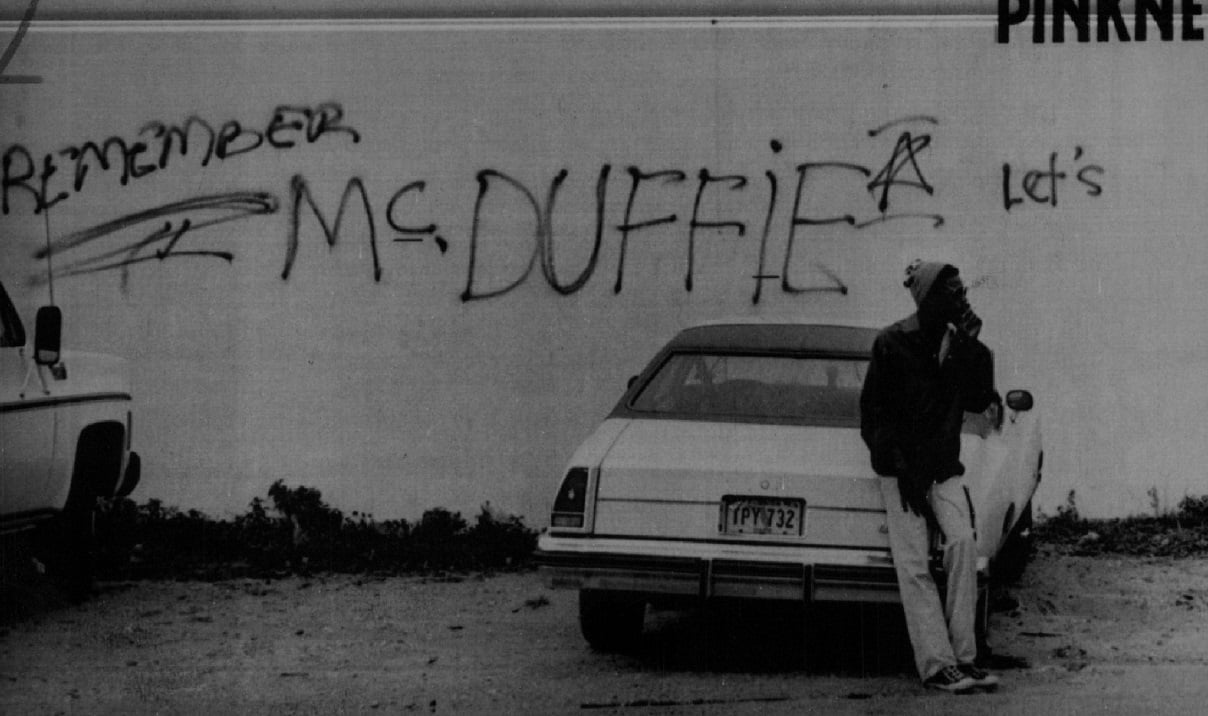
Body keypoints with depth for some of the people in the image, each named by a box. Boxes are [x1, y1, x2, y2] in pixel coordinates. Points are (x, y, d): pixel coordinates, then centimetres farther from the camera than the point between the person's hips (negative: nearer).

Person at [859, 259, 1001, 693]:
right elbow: (872, 414, -4)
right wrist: (901, 469, -11)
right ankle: (937, 665, -12)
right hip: (901, 468, -4)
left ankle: (964, 656, -14)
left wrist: (973, 349, -6)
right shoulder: (892, 344, -5)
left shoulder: (957, 342, 9)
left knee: (963, 541, -18)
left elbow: (978, 401, 3)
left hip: (945, 466, 4)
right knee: (913, 565, -9)